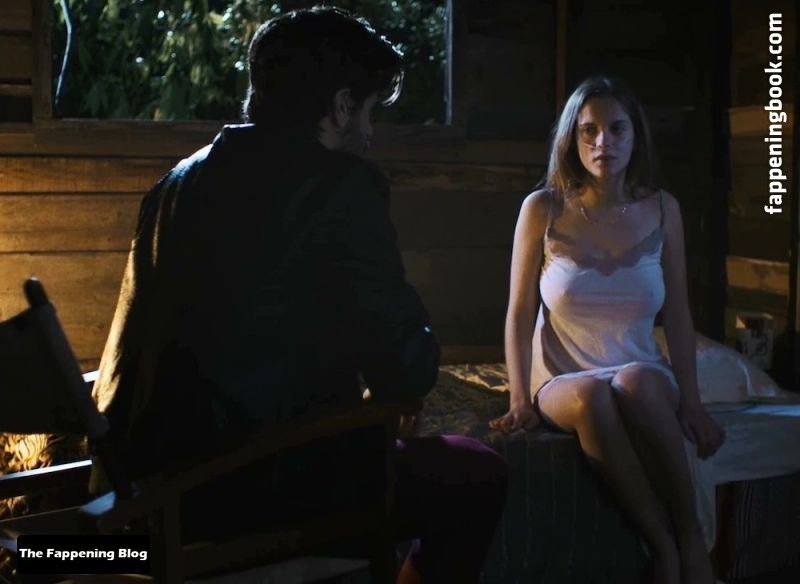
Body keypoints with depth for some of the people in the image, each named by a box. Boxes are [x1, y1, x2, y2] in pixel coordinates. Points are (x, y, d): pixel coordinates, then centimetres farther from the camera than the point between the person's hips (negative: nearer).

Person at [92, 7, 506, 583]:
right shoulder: (341, 186, -10)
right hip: (255, 480, -8)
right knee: (477, 477, 13)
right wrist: (416, 354, 13)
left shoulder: (180, 181, 13)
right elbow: (408, 368, -11)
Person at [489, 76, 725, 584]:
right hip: (563, 384, -1)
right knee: (592, 395, -37)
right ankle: (662, 543, -26)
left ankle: (691, 535, -24)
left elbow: (677, 314, 5)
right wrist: (521, 400, -12)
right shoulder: (543, 209, -4)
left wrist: (691, 402, -2)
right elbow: (520, 314, -2)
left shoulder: (662, 210, 2)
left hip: (646, 382, 1)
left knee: (634, 382, -37)